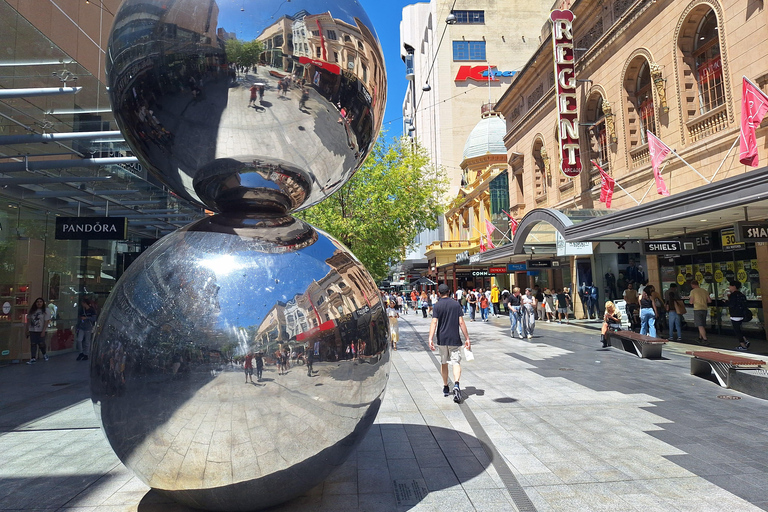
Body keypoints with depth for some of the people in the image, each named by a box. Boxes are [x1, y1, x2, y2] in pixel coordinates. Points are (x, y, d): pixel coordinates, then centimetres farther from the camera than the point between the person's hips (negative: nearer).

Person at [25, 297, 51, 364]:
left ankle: (44, 354, 27)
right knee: (33, 344, 2)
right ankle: (33, 358, 5)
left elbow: (46, 322, -11)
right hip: (32, 330, 4)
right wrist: (27, 330, 9)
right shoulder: (32, 310, 7)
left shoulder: (46, 311, -7)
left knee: (41, 344, -1)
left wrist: (43, 331, -16)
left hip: (41, 331, -4)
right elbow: (28, 320, 11)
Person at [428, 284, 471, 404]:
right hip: (455, 339, 0)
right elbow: (461, 323, -2)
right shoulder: (456, 304, 1)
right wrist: (467, 338, 2)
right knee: (456, 362, -2)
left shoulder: (437, 306, -3)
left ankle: (445, 388, 26)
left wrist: (431, 339, -20)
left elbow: (434, 323, -15)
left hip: (442, 339, 0)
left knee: (443, 363, 15)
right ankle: (456, 384, -26)